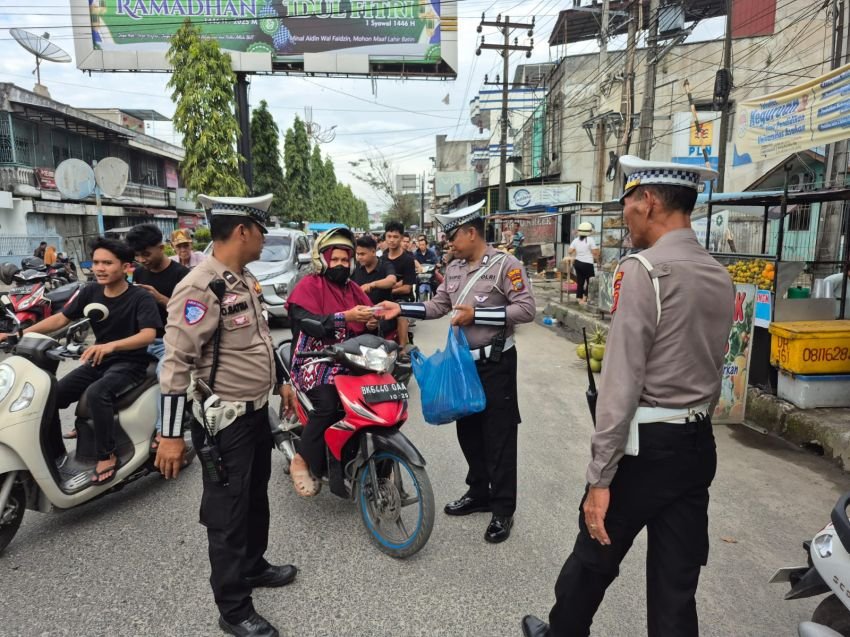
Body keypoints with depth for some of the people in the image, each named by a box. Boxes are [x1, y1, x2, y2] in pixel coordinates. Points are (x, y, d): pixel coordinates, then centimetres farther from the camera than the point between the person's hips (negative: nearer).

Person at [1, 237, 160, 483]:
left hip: (130, 363, -6)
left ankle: (107, 456, -18)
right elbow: (60, 318, 6)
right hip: (99, 361, 7)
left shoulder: (140, 297, -15)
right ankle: (55, 454, 12)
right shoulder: (90, 292, 3)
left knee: (96, 393, -34)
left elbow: (149, 334, -28)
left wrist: (111, 345, -44)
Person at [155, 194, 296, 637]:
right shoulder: (201, 287, -22)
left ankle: (254, 566, 44)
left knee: (256, 496, 23)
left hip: (257, 410, 9)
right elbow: (176, 362, -24)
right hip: (225, 420, -9)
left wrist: (281, 381, 24)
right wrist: (171, 434, -24)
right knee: (228, 513, 5)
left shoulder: (244, 280, 8)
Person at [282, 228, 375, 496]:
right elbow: (306, 320, -18)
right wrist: (346, 317, -28)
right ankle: (303, 461, -10)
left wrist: (373, 321, -13)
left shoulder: (353, 289, 21)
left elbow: (365, 325, 13)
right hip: (316, 361, -6)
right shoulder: (308, 285, 0)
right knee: (327, 405, -29)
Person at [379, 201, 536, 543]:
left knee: (498, 435, 0)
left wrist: (476, 314, -22)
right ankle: (478, 492, 33)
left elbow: (526, 309, -19)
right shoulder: (453, 268, 9)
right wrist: (401, 308, 1)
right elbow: (437, 306, 13)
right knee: (467, 429, 16)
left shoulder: (505, 264, -13)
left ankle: (503, 509, 13)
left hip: (495, 362, -7)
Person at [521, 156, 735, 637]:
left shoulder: (643, 270, -17)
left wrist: (599, 478, -17)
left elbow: (622, 383, -21)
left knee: (593, 559, 16)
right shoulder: (722, 277, 7)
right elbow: (710, 369, 13)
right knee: (677, 583, 15)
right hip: (699, 444, 7)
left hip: (645, 445, -7)